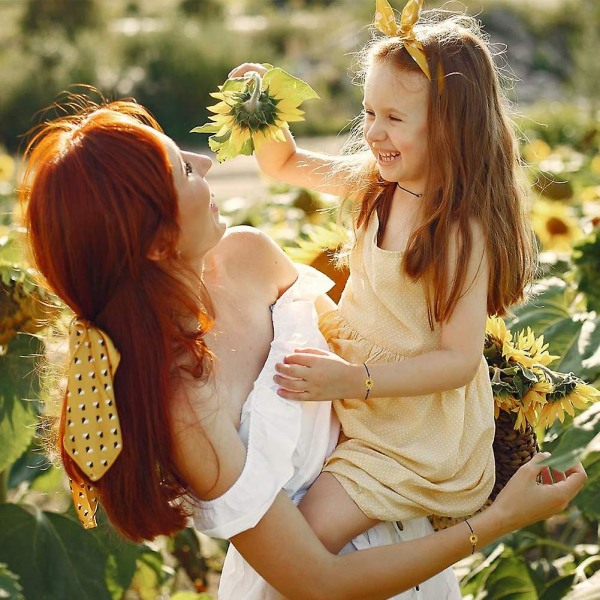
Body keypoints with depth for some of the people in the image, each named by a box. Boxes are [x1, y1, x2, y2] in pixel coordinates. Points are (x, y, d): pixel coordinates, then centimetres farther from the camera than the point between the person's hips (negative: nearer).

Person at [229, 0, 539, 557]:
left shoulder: (463, 232, -25)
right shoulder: (377, 182, -2)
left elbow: (458, 360, -23)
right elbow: (284, 163, 13)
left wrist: (353, 380, -32)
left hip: (418, 431, -8)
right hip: (354, 387, 8)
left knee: (305, 539, -16)